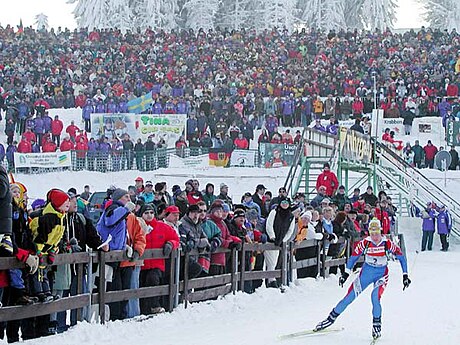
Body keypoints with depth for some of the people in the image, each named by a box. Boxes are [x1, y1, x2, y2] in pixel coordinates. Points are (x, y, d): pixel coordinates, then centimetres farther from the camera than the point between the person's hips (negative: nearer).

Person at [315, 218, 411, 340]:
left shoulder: (387, 244, -17)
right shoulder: (365, 243, -14)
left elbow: (401, 256, -6)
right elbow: (354, 256, -2)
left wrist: (405, 275, -6)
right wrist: (346, 273, -5)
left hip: (381, 274, -2)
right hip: (367, 272, 2)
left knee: (375, 296, -27)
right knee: (350, 296, -1)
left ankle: (377, 324, -5)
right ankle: (332, 317, 16)